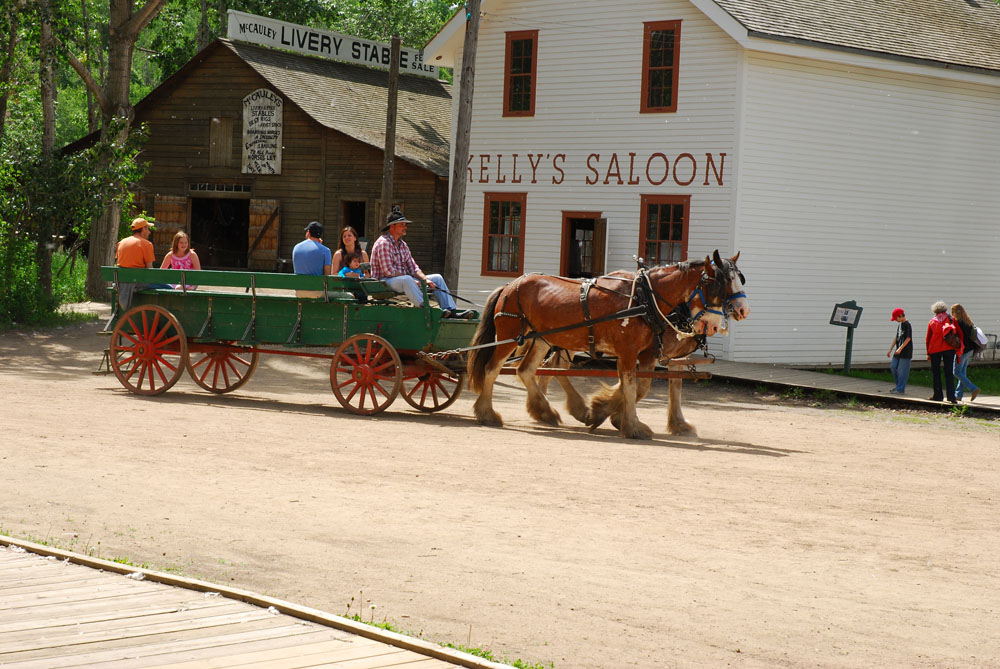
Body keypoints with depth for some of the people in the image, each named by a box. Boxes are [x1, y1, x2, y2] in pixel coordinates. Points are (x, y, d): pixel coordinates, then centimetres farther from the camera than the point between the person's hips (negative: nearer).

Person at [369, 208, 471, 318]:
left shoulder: (402, 245, 17)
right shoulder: (383, 243, -13)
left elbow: (414, 268, 13)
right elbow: (388, 271, -21)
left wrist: (425, 279, -7)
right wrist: (412, 280, -20)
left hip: (404, 280, 9)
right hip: (385, 281, -9)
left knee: (437, 278, 4)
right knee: (407, 279, -41)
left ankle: (450, 310, -12)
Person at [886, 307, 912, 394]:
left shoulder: (907, 325, -12)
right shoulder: (899, 325, 14)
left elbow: (908, 338, -18)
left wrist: (900, 349, -24)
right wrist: (890, 350, 19)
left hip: (905, 352, -9)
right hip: (898, 351, 9)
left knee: (902, 370, -6)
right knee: (893, 367, 9)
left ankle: (900, 389, -1)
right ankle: (898, 386, 20)